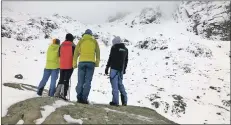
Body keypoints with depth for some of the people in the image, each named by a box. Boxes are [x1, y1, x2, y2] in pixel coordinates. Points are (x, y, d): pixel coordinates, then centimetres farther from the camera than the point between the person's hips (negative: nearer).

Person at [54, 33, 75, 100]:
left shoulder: (61, 45, 8)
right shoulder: (72, 46, -4)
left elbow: (59, 54, 15)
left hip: (62, 66, 4)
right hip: (69, 66, -4)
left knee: (61, 79, 15)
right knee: (66, 80, -5)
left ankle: (57, 93, 10)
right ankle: (63, 93, -14)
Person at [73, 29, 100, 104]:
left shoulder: (81, 41, 12)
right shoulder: (94, 41, 13)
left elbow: (76, 52, 7)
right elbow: (98, 53, 12)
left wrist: (74, 63, 10)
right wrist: (97, 63, 18)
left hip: (82, 62, 1)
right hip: (91, 63, 0)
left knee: (80, 81, 5)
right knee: (88, 81, -2)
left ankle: (79, 97, -3)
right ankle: (84, 98, -8)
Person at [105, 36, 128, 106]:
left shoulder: (114, 48, -4)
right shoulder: (125, 49, 14)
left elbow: (110, 58, -8)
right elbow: (126, 60, 19)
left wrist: (107, 68, -3)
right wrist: (124, 69, 27)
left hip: (114, 68, -6)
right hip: (121, 69, 6)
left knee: (114, 85, -6)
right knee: (120, 84, 15)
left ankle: (115, 101, -9)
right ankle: (124, 101, 14)